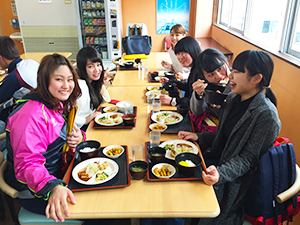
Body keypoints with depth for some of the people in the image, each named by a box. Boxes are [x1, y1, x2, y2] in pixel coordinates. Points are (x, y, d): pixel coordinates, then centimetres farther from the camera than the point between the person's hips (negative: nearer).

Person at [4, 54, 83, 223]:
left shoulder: (58, 104, 3)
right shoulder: (31, 115, -26)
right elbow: (27, 164, -28)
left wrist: (77, 136, -7)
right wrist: (53, 188, -46)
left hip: (57, 175, 9)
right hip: (35, 191, -9)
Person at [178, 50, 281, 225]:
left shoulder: (266, 115, -23)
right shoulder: (233, 99, 2)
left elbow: (247, 159, -20)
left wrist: (221, 173, -34)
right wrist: (198, 137, 2)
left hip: (236, 180, -7)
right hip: (218, 162, 7)